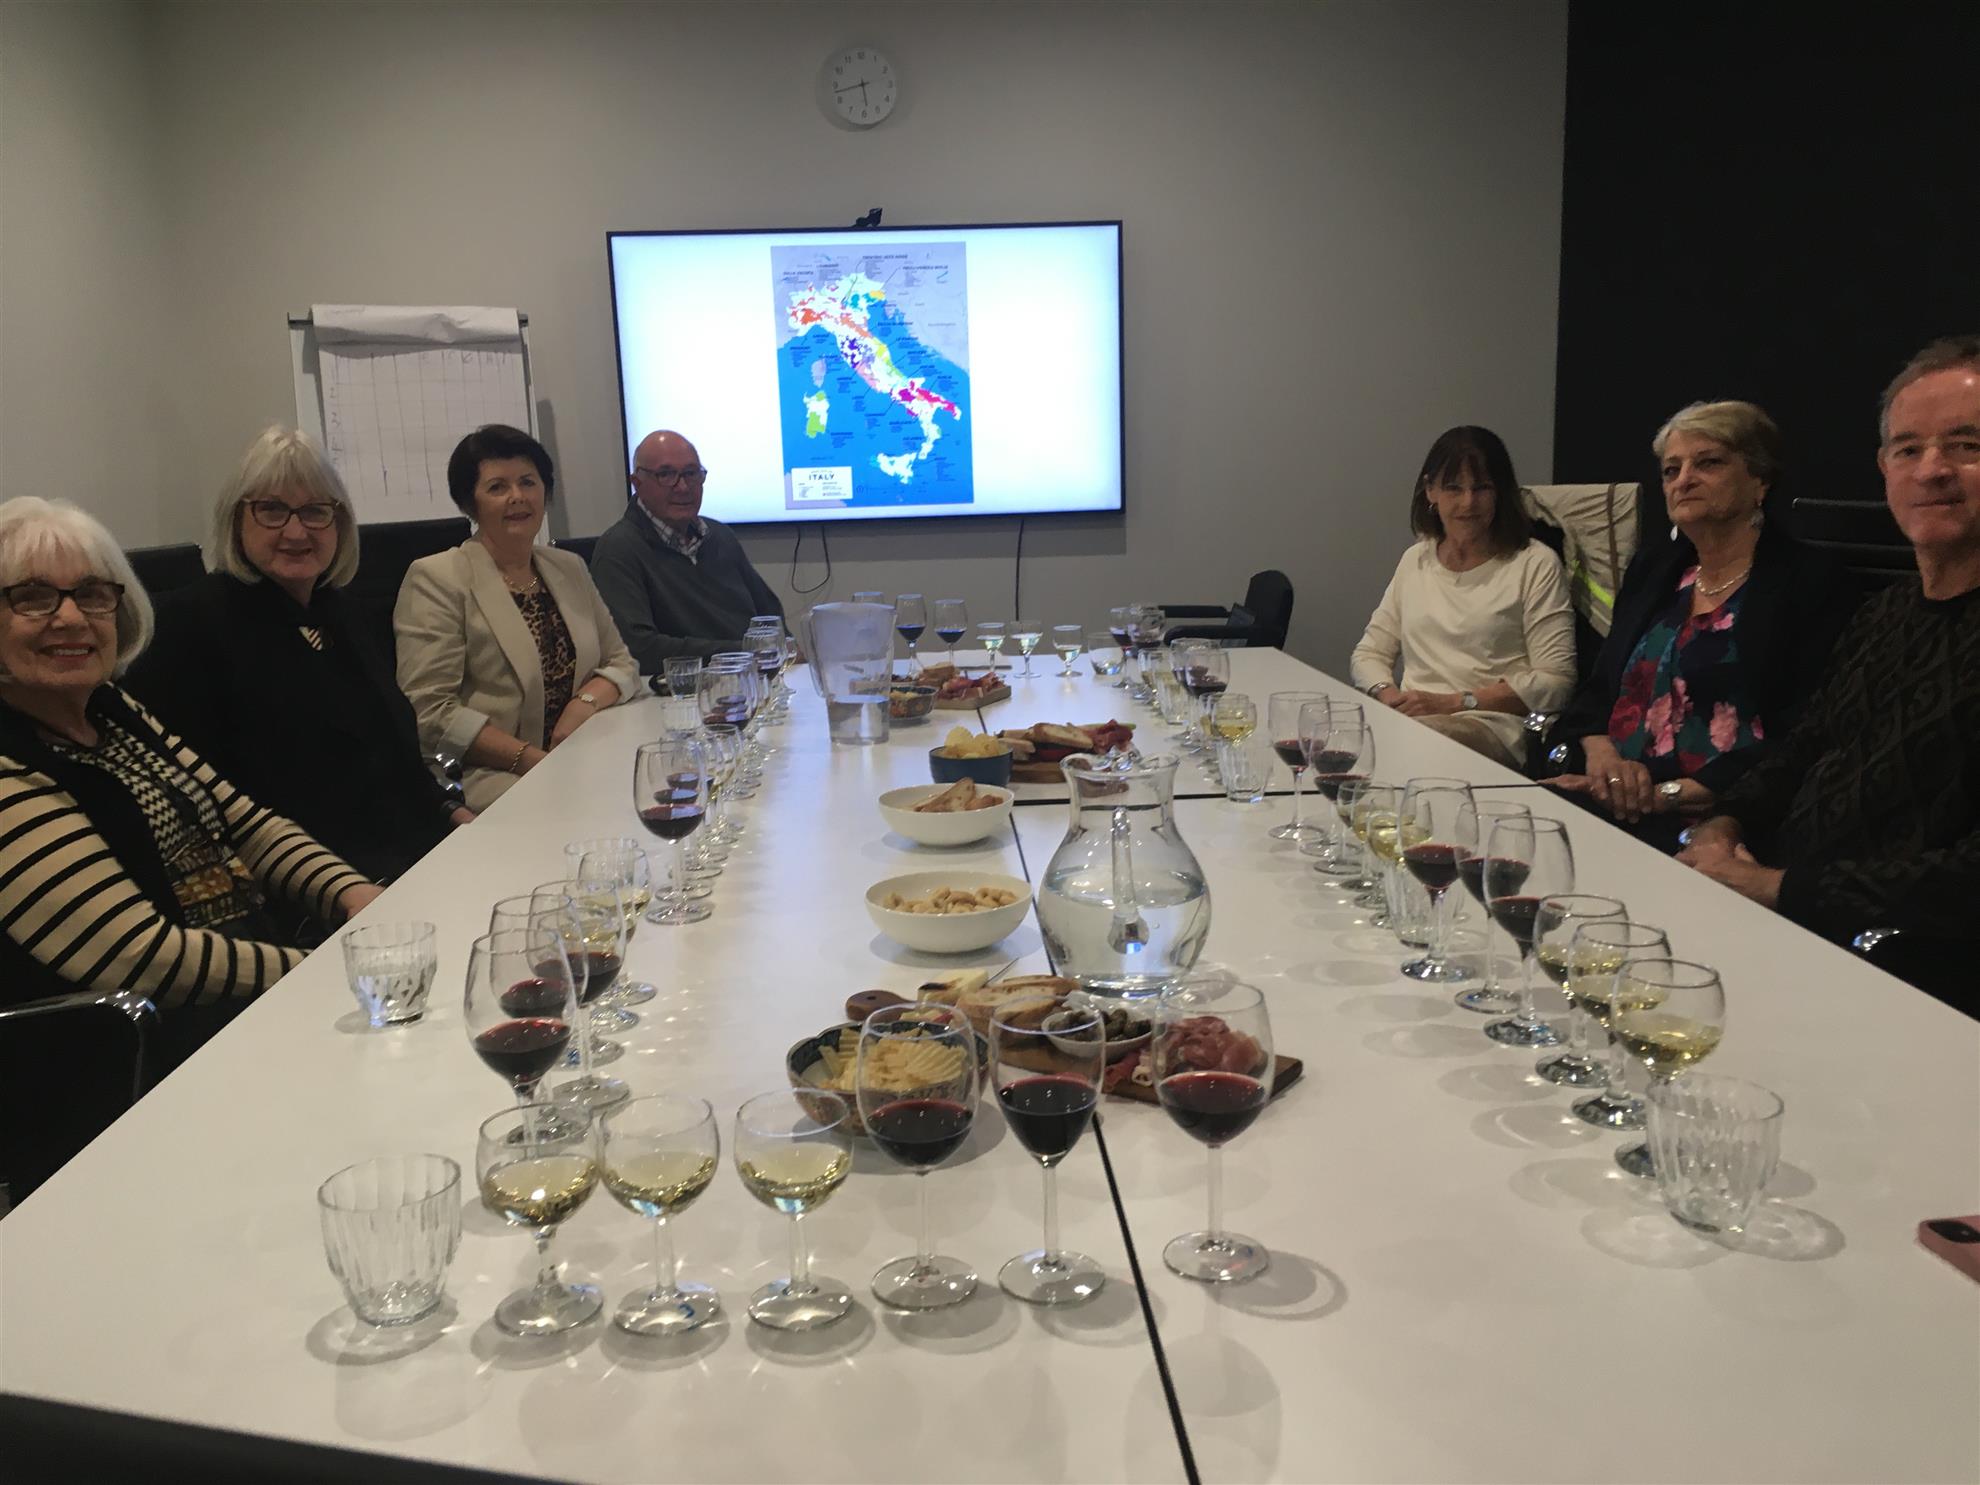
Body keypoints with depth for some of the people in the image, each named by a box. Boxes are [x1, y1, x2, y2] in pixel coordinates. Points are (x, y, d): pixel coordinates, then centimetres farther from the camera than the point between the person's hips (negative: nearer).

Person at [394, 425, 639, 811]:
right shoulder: (435, 580, -2)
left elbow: (621, 663, 19)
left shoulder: (569, 569, 17)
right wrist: (532, 760, -17)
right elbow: (430, 712, -9)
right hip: (492, 777, -6)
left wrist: (587, 701, -4)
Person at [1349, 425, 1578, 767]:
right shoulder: (1415, 560, 20)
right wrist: (1388, 695, -5)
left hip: (1492, 727, -4)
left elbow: (1555, 682, -4)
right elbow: (1369, 653, 20)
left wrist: (1452, 702, -12)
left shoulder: (1536, 565, 3)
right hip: (1410, 719, 4)